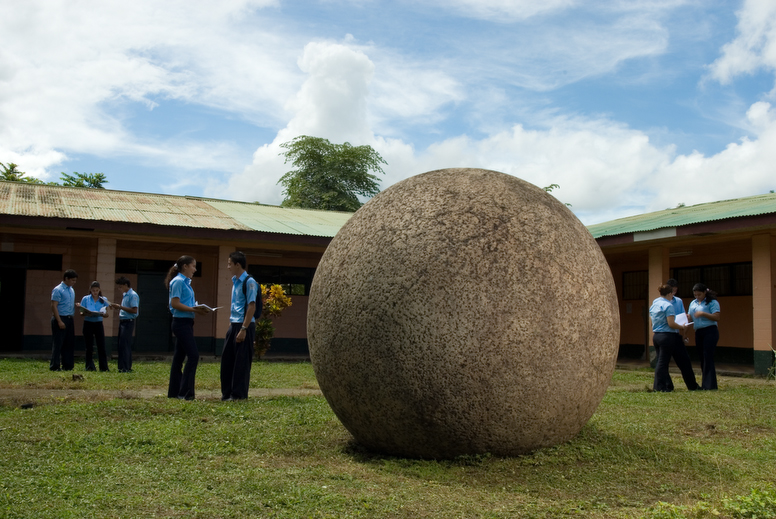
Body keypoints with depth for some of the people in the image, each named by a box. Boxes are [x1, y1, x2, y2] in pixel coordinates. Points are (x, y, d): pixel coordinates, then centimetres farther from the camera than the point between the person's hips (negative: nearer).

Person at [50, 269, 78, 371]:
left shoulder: (71, 290, 15)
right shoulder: (58, 290, -10)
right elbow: (54, 306, -14)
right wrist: (59, 321, -18)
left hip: (69, 319, 8)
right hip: (60, 318, -8)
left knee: (69, 343, 9)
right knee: (58, 343, -4)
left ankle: (67, 366, 15)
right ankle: (54, 366, 0)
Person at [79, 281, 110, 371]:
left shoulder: (103, 300, 5)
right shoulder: (85, 299, 3)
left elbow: (106, 314, 4)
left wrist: (102, 314, -18)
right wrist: (86, 313, -20)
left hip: (98, 324, 1)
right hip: (88, 324, 0)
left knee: (101, 346, -3)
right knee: (89, 347, 4)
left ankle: (104, 367, 2)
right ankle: (90, 367, 11)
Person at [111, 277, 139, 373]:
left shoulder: (133, 295, -13)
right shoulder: (124, 295, 16)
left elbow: (134, 310, -19)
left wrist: (120, 307, -18)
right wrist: (117, 307, 6)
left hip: (128, 322, -9)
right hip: (122, 321, 9)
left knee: (124, 344, -10)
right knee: (121, 345, 10)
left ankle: (125, 368, -9)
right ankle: (125, 367, 15)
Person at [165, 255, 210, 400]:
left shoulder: (185, 282, 17)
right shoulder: (178, 281, -11)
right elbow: (175, 303, -18)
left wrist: (197, 309, 4)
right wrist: (193, 309, -18)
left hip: (186, 323, 10)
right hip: (181, 322, -10)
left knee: (179, 357, 12)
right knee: (193, 355, -12)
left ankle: (174, 392, 17)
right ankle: (185, 392, -10)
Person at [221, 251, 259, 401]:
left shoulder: (249, 282, -13)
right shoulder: (235, 281, 14)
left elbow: (251, 306, -17)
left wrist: (243, 329, -19)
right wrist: (231, 323, 16)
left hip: (244, 326, -9)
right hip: (233, 325, 9)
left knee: (241, 361, -2)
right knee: (227, 359, 10)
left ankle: (239, 394, 6)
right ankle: (227, 392, 19)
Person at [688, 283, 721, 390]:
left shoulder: (712, 302, -6)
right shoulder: (693, 303, 15)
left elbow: (717, 318, -14)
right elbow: (690, 317, 14)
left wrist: (703, 314, -21)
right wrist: (685, 316, -7)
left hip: (710, 332, -7)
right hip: (698, 332, 7)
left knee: (708, 357, -10)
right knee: (702, 358, 8)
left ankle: (710, 385, -9)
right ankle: (704, 385, 13)